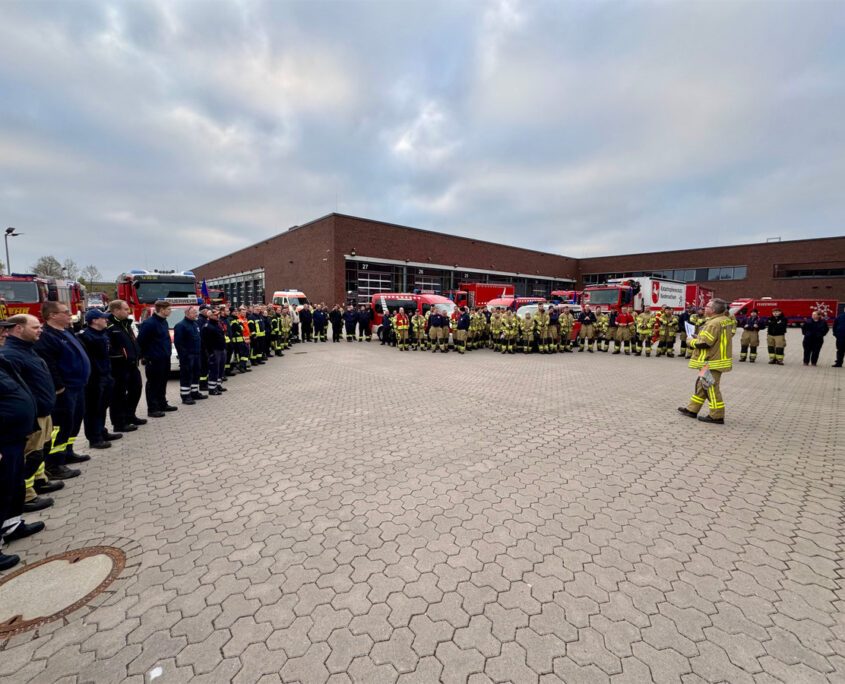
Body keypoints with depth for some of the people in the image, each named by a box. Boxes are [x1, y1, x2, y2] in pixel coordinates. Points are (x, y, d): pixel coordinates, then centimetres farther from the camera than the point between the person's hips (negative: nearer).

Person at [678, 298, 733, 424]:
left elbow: (704, 343, -22)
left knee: (711, 388, -1)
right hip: (715, 359, 10)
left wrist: (690, 341, -5)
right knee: (702, 385, 16)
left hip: (712, 362, -10)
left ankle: (717, 416, 7)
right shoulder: (726, 320, 10)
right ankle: (692, 409, 25)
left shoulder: (714, 323, -22)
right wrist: (699, 337, 13)